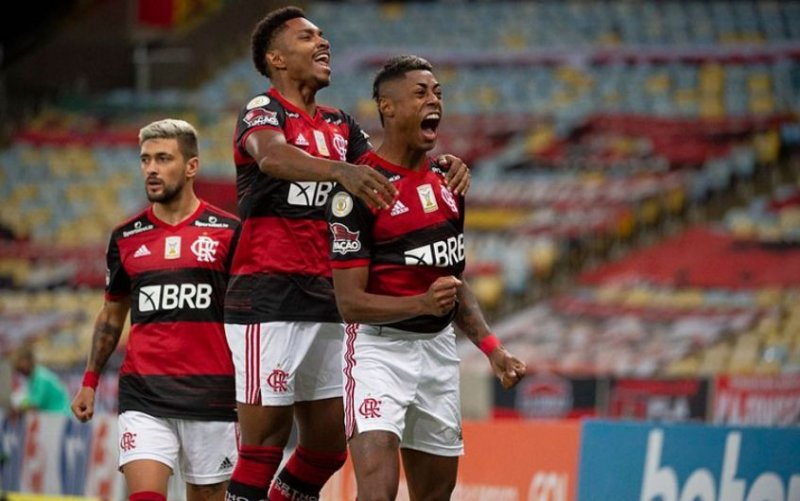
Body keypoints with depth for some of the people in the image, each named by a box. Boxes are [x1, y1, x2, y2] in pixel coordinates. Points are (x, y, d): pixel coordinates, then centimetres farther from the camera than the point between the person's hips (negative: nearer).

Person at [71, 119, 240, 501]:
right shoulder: (126, 237, 10)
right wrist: (89, 382, 14)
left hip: (211, 394, -1)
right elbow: (111, 316, 20)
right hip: (143, 395, 1)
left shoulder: (227, 232, 1)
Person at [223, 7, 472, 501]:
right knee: (266, 442, -9)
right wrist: (341, 170, -48)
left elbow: (385, 174, 10)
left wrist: (439, 165, -12)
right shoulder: (262, 112, -6)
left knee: (328, 446, 9)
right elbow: (272, 156, -28)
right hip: (269, 298, -8)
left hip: (325, 301, 8)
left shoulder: (340, 125, 18)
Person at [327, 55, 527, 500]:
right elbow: (350, 301, -16)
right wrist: (422, 304, -29)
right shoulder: (359, 188, -13)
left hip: (439, 348, 8)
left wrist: (491, 348, 11)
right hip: (380, 349, -8)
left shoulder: (447, 182, 11)